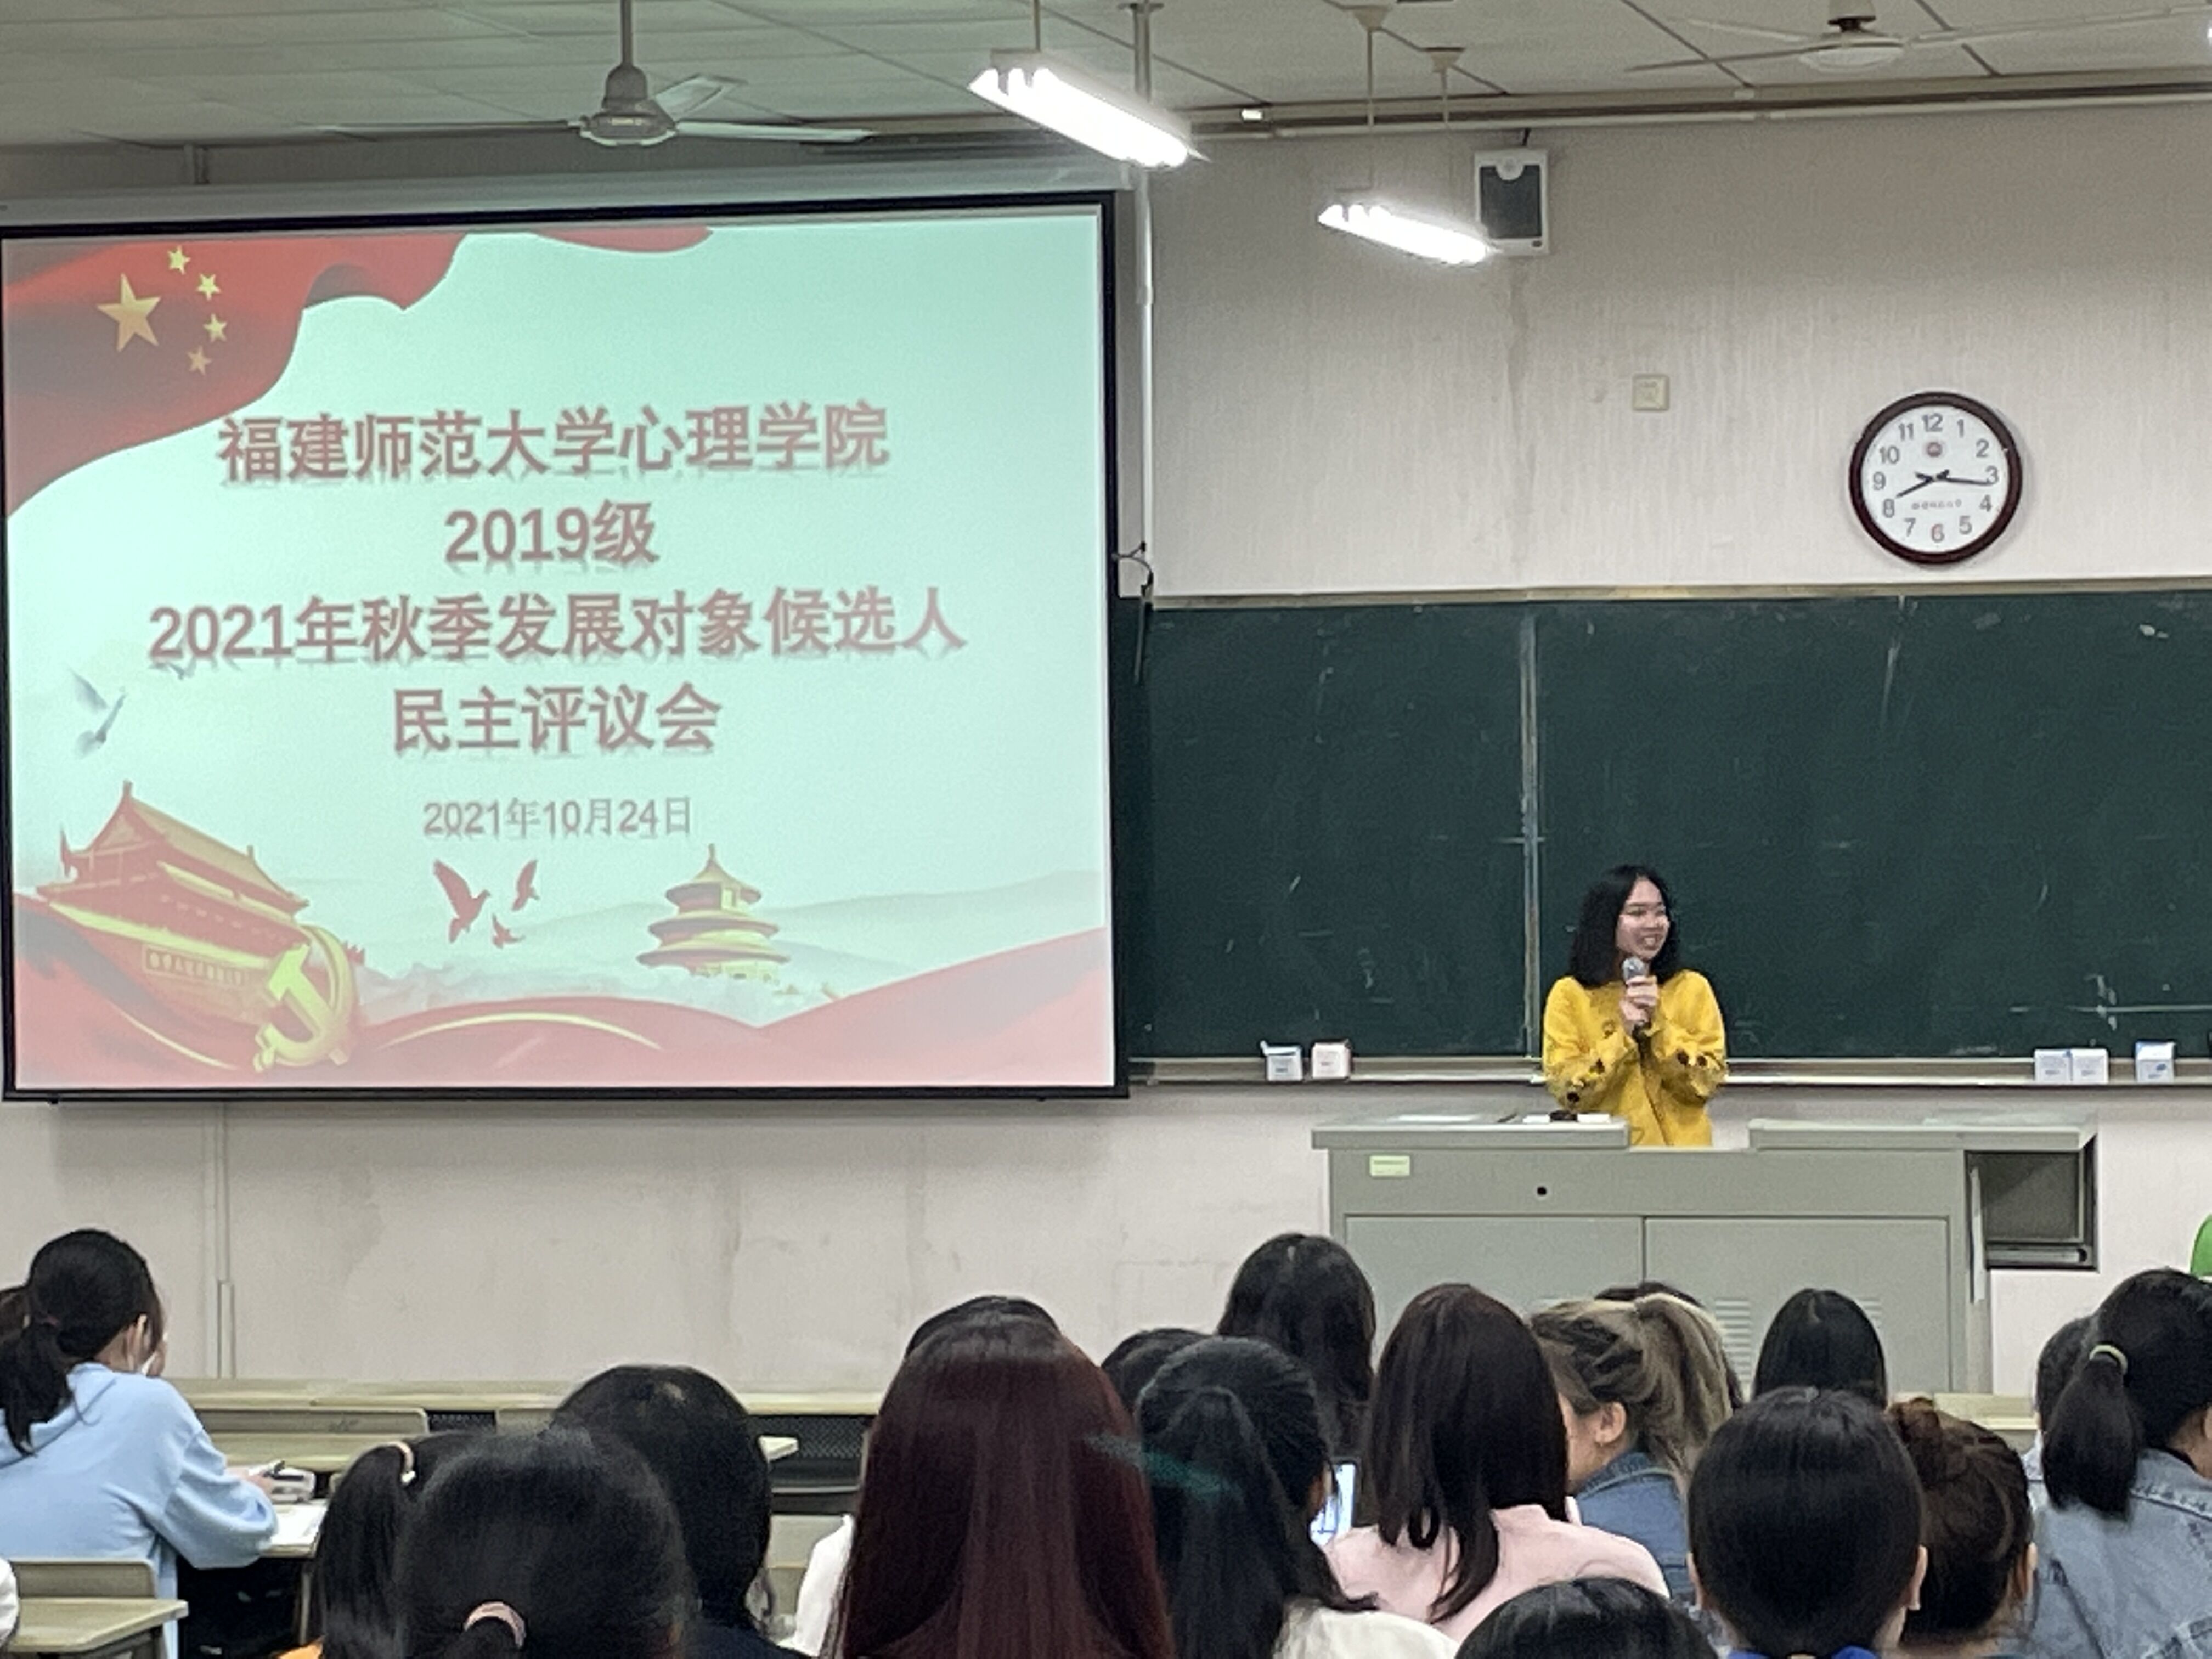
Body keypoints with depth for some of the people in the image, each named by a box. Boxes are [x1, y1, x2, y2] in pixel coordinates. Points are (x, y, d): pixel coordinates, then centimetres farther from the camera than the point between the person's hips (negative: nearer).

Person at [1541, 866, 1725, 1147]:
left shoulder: (1692, 988, 8)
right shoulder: (1570, 995, 5)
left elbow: (1707, 1082, 1)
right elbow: (1567, 1093, -2)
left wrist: (1657, 1025, -7)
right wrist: (1623, 1035, -9)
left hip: (1680, 1146, 1)